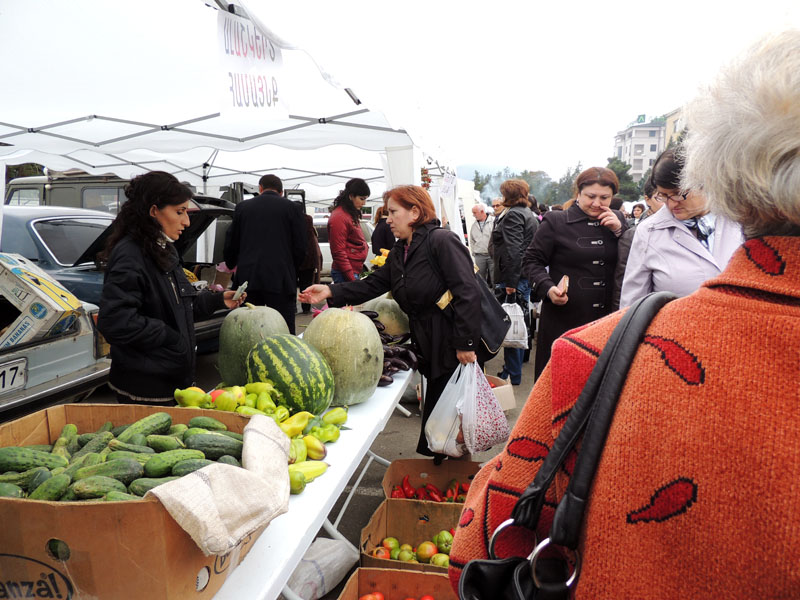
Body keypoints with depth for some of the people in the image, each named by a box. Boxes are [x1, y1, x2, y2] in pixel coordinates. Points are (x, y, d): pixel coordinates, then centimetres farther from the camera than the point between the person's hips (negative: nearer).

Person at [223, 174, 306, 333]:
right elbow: (300, 247, 1)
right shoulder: (292, 208, 4)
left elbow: (231, 244, 16)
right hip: (280, 279, -3)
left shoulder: (242, 207, 12)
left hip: (247, 278, 3)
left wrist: (231, 265, 35)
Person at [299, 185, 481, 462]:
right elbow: (372, 285, 9)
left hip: (457, 348, -8)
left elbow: (468, 292, -20)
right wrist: (331, 292, -3)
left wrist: (465, 343, -23)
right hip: (431, 349, 8)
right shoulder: (399, 253, 14)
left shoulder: (442, 241, -14)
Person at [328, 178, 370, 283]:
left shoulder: (351, 214, 16)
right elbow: (338, 253, -17)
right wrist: (352, 279, -18)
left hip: (354, 271, 10)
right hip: (345, 274, -10)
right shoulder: (339, 217, -13)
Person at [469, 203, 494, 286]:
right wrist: (474, 252, 13)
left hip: (492, 255, -4)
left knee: (494, 278, -1)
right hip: (479, 256, 4)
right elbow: (472, 241, 22)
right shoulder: (474, 225, 12)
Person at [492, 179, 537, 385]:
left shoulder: (512, 215, -11)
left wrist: (510, 281, -23)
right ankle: (515, 369, 26)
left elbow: (513, 250, -21)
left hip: (513, 278, -10)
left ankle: (512, 375, 1)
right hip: (525, 276, 10)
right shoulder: (529, 214, 19)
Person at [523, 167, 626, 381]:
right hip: (563, 319, -3)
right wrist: (548, 288, -16)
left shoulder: (616, 221, 11)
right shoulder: (555, 221, -1)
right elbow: (532, 260, 0)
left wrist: (619, 231, -5)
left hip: (606, 320, 4)